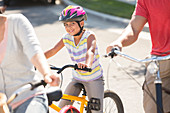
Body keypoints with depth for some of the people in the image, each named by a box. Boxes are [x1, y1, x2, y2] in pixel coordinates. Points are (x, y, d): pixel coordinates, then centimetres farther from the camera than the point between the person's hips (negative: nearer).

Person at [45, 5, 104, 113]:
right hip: (77, 78, 5)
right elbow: (52, 51, -6)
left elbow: (91, 51, -41)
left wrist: (87, 64, -62)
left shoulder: (89, 35, -22)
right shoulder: (67, 38, -8)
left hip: (94, 79, -4)